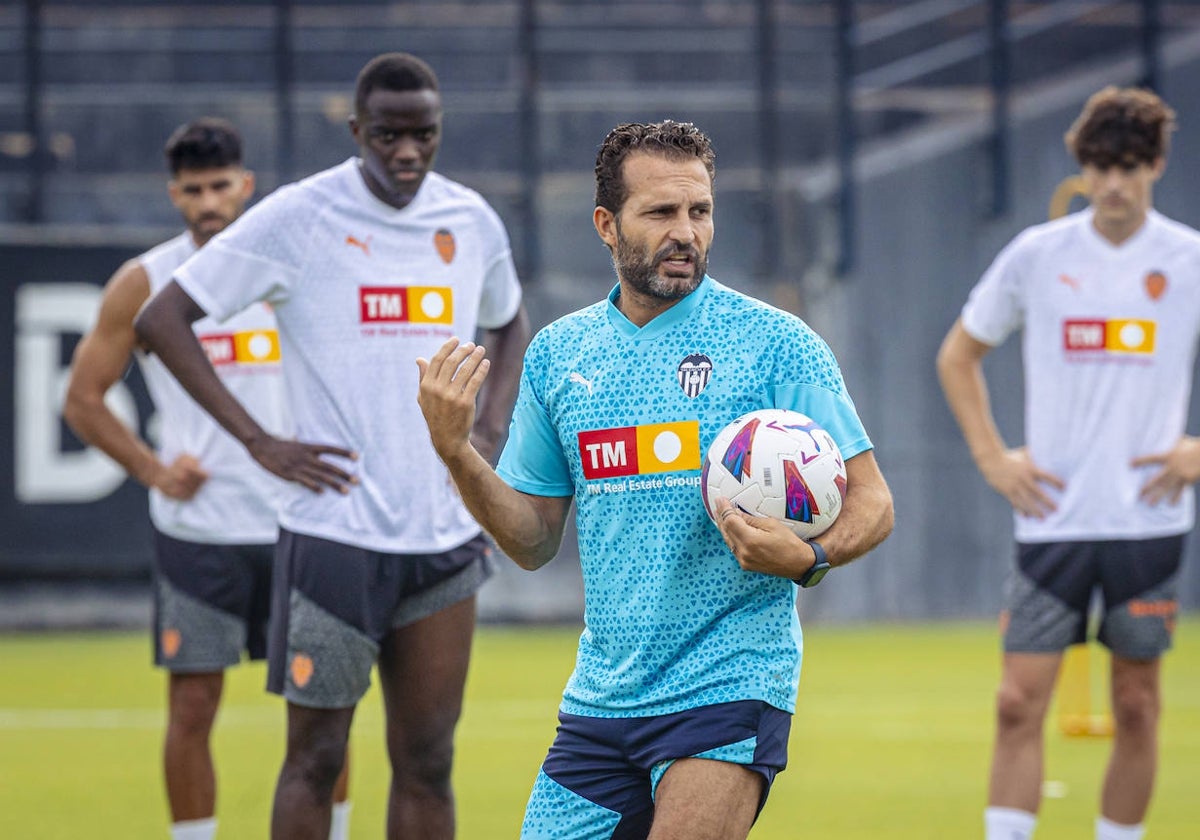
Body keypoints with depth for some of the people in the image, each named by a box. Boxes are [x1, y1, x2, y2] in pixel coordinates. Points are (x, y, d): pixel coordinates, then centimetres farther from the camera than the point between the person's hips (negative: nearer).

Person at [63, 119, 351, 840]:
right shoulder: (143, 285, 0)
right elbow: (84, 399, 5)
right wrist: (154, 471, -6)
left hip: (297, 526, 2)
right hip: (197, 531, -2)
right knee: (192, 710, -1)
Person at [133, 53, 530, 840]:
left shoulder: (471, 221, 8)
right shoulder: (299, 216, -7)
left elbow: (511, 326, 28)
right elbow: (163, 318, -6)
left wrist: (489, 434, 10)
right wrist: (260, 442, -11)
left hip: (445, 538, 4)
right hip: (335, 531, -4)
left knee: (427, 764, 6)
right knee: (315, 759, 0)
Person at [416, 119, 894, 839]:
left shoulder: (776, 343, -5)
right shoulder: (557, 354, 9)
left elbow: (872, 504, -4)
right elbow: (535, 542, 13)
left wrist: (807, 558, -25)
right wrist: (457, 452, -2)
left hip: (729, 690, -5)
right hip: (602, 695, 5)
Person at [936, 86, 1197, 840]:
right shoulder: (1036, 256, 2)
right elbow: (958, 358, 14)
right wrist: (992, 457, 4)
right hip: (1053, 516, 0)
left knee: (1137, 706, 5)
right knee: (1020, 700, -7)